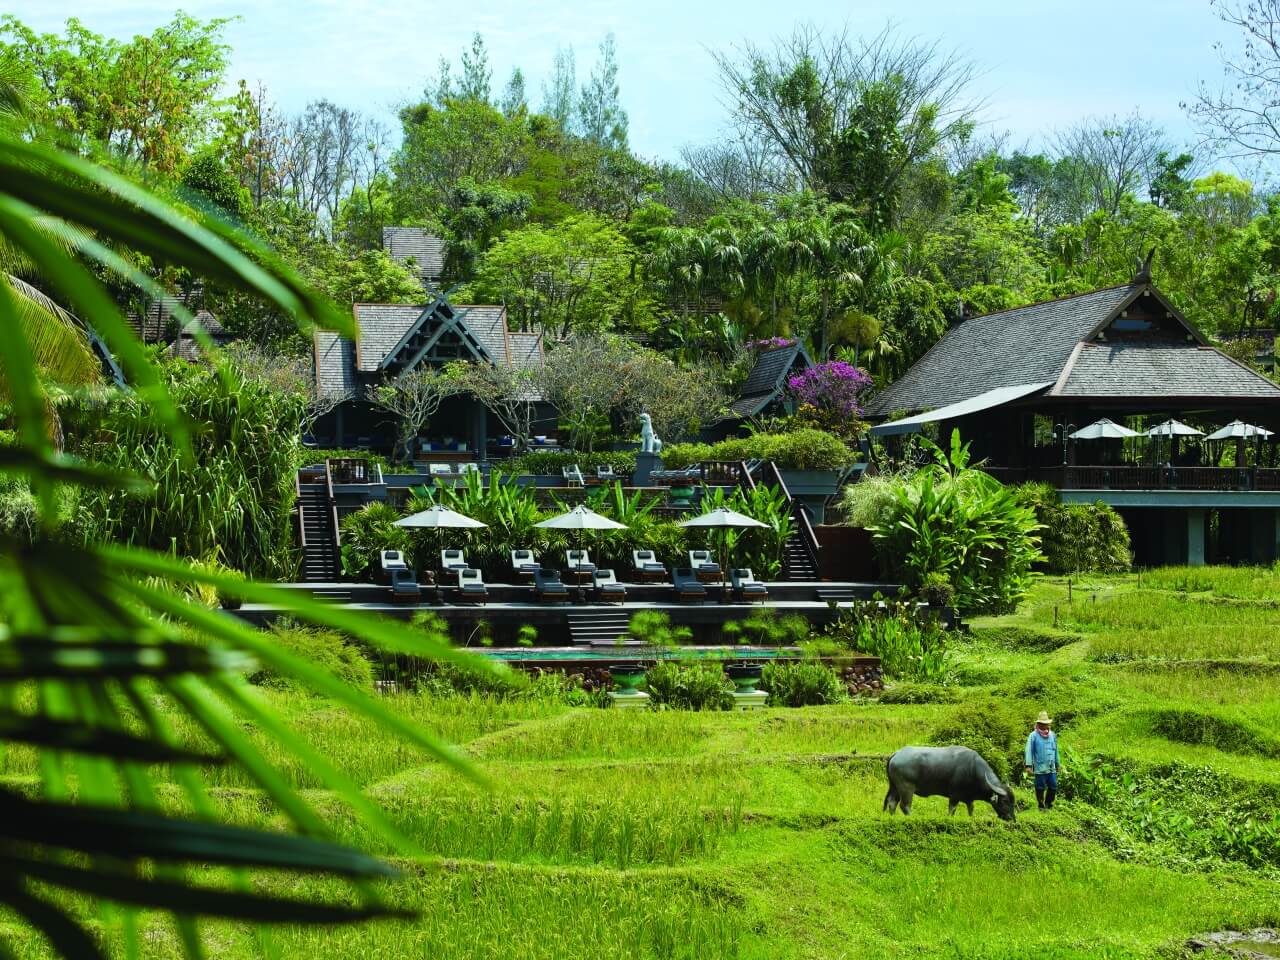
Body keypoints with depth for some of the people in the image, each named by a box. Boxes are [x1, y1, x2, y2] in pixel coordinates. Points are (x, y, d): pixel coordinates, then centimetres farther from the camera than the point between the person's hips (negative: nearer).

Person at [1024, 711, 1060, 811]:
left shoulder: (1053, 735, 11)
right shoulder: (1033, 736, -5)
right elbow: (1029, 751, -7)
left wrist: (1057, 764, 23)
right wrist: (1029, 765, -13)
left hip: (1051, 768, 5)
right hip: (1040, 768, -5)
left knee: (1053, 787, 6)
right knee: (1040, 788, 2)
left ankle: (1049, 804, 26)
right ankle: (1041, 806, 16)